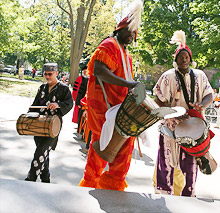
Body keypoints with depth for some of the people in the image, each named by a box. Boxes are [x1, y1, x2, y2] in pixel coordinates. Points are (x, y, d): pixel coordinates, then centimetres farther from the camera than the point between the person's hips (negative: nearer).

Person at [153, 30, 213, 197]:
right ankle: (165, 192, 18)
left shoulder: (199, 75, 11)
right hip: (171, 124, -2)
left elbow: (209, 95, 8)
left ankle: (188, 193, 20)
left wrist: (201, 106, -15)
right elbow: (160, 101, -3)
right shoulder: (168, 76, 1)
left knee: (191, 159, 5)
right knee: (167, 158, 2)